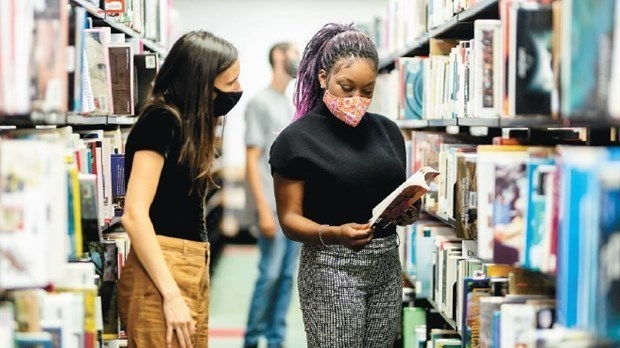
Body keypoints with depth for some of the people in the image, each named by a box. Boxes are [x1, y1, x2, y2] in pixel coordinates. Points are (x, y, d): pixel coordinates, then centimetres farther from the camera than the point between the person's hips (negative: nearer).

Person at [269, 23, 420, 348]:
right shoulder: (297, 139, -6)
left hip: (387, 265, 5)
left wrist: (408, 212, -4)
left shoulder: (387, 131, 9)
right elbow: (290, 218, -7)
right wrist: (333, 234, -25)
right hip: (333, 270, -5)